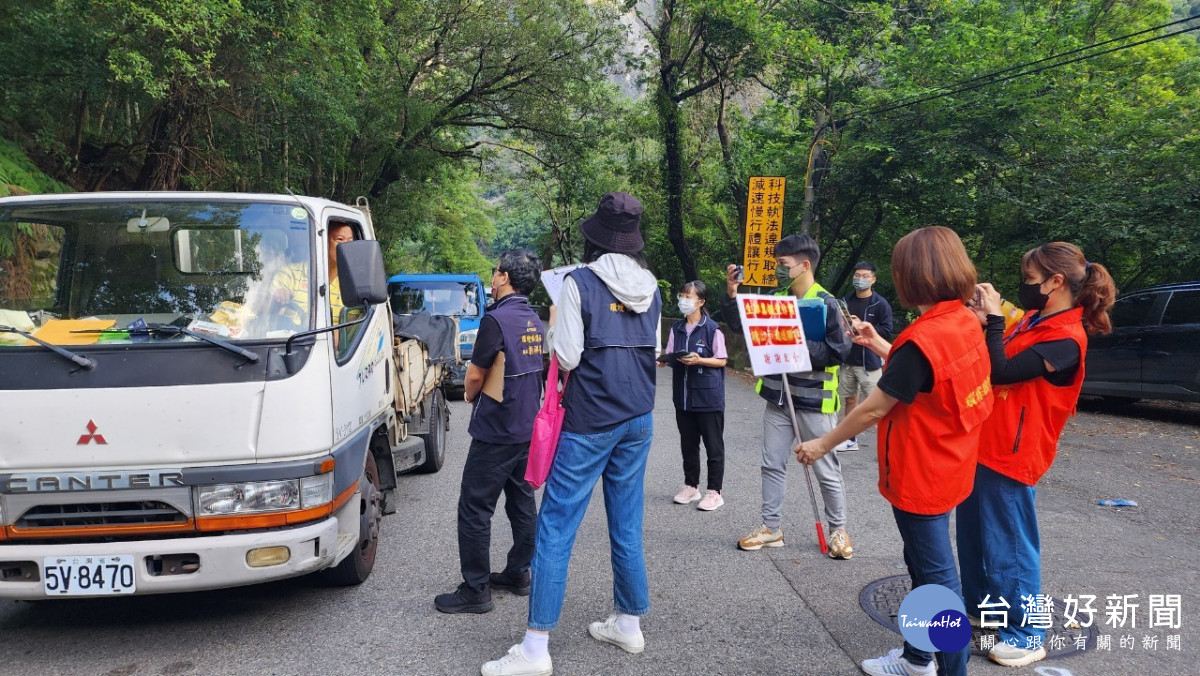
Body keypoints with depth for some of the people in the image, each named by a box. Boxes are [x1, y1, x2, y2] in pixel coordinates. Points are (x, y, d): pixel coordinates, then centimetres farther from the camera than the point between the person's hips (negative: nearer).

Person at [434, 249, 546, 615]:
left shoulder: (496, 319, -18)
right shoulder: (534, 321, 8)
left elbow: (475, 375, -13)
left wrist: (470, 394, 8)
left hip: (496, 433, -9)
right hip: (528, 429, 9)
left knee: (474, 509, -1)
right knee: (522, 503, 16)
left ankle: (475, 590, 4)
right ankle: (519, 573, 26)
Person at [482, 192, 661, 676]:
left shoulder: (580, 283, -12)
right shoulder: (650, 288, 6)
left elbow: (566, 357, -12)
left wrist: (554, 323, 5)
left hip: (589, 421, -6)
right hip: (638, 418, 6)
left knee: (555, 527, -2)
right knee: (627, 525, 16)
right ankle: (629, 623, 28)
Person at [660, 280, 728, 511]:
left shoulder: (711, 329, -9)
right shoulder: (676, 328, 7)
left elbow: (722, 361, -7)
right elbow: (670, 357, 11)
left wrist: (699, 360, -20)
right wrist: (663, 360, -11)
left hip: (708, 396, -6)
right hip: (683, 395, 6)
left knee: (713, 446, 4)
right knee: (688, 444, 15)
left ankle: (714, 492, 13)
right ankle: (691, 486, 28)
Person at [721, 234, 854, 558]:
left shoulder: (826, 304, -13)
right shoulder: (776, 299, 5)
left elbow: (839, 351, -18)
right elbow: (739, 324, 9)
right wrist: (731, 293, -5)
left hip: (813, 401, -6)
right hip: (778, 398, 6)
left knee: (826, 469, 7)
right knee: (773, 464, 11)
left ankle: (838, 530, 23)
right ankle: (771, 528, 22)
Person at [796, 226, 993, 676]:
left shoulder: (923, 340, -27)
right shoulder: (964, 322, -1)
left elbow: (874, 408, -20)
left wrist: (823, 444, -8)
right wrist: (879, 346, 13)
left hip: (921, 475, -9)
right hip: (944, 467, 9)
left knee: (937, 575, 4)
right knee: (925, 563, 21)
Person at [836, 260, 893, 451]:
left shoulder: (880, 304, -5)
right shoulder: (845, 301, 7)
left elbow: (886, 331, -11)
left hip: (869, 362, -5)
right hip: (847, 359, 5)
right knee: (850, 399, 14)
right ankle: (851, 439, 27)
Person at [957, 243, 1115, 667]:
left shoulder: (1065, 339, -19)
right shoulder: (1033, 321, 9)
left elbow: (1001, 373, -25)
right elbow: (996, 362, 14)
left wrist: (993, 320, -19)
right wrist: (983, 323, -1)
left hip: (1010, 457, -9)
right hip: (982, 447, 10)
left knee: (1008, 547, 2)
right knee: (973, 536, 20)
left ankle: (1027, 634, 17)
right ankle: (981, 609, 38)